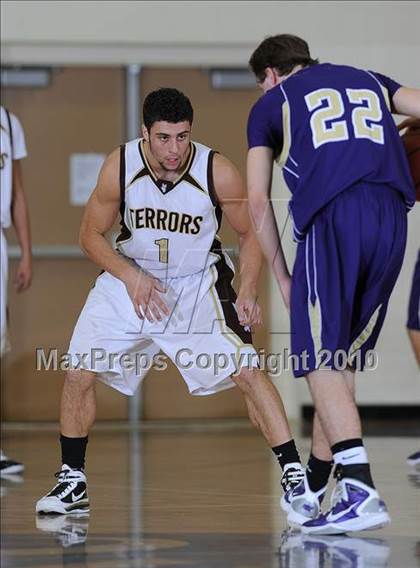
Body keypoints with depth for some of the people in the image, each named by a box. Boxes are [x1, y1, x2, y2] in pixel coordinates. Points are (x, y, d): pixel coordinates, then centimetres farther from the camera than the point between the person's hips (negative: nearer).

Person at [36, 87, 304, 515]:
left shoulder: (217, 172, -22)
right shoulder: (120, 166, -19)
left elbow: (250, 234, -6)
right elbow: (91, 235, -6)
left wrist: (247, 292, -19)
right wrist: (132, 277, -20)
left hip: (197, 283, -2)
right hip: (131, 279, 2)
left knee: (247, 371, -17)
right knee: (79, 374, -5)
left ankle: (294, 473, -8)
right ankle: (72, 482, 14)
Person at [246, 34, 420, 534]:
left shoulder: (271, 104, 20)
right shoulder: (368, 80, 29)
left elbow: (258, 202, 15)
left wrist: (281, 277, 20)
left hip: (331, 217, -4)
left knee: (321, 362, -4)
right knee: (342, 359, 15)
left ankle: (360, 492, -20)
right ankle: (312, 488, 23)